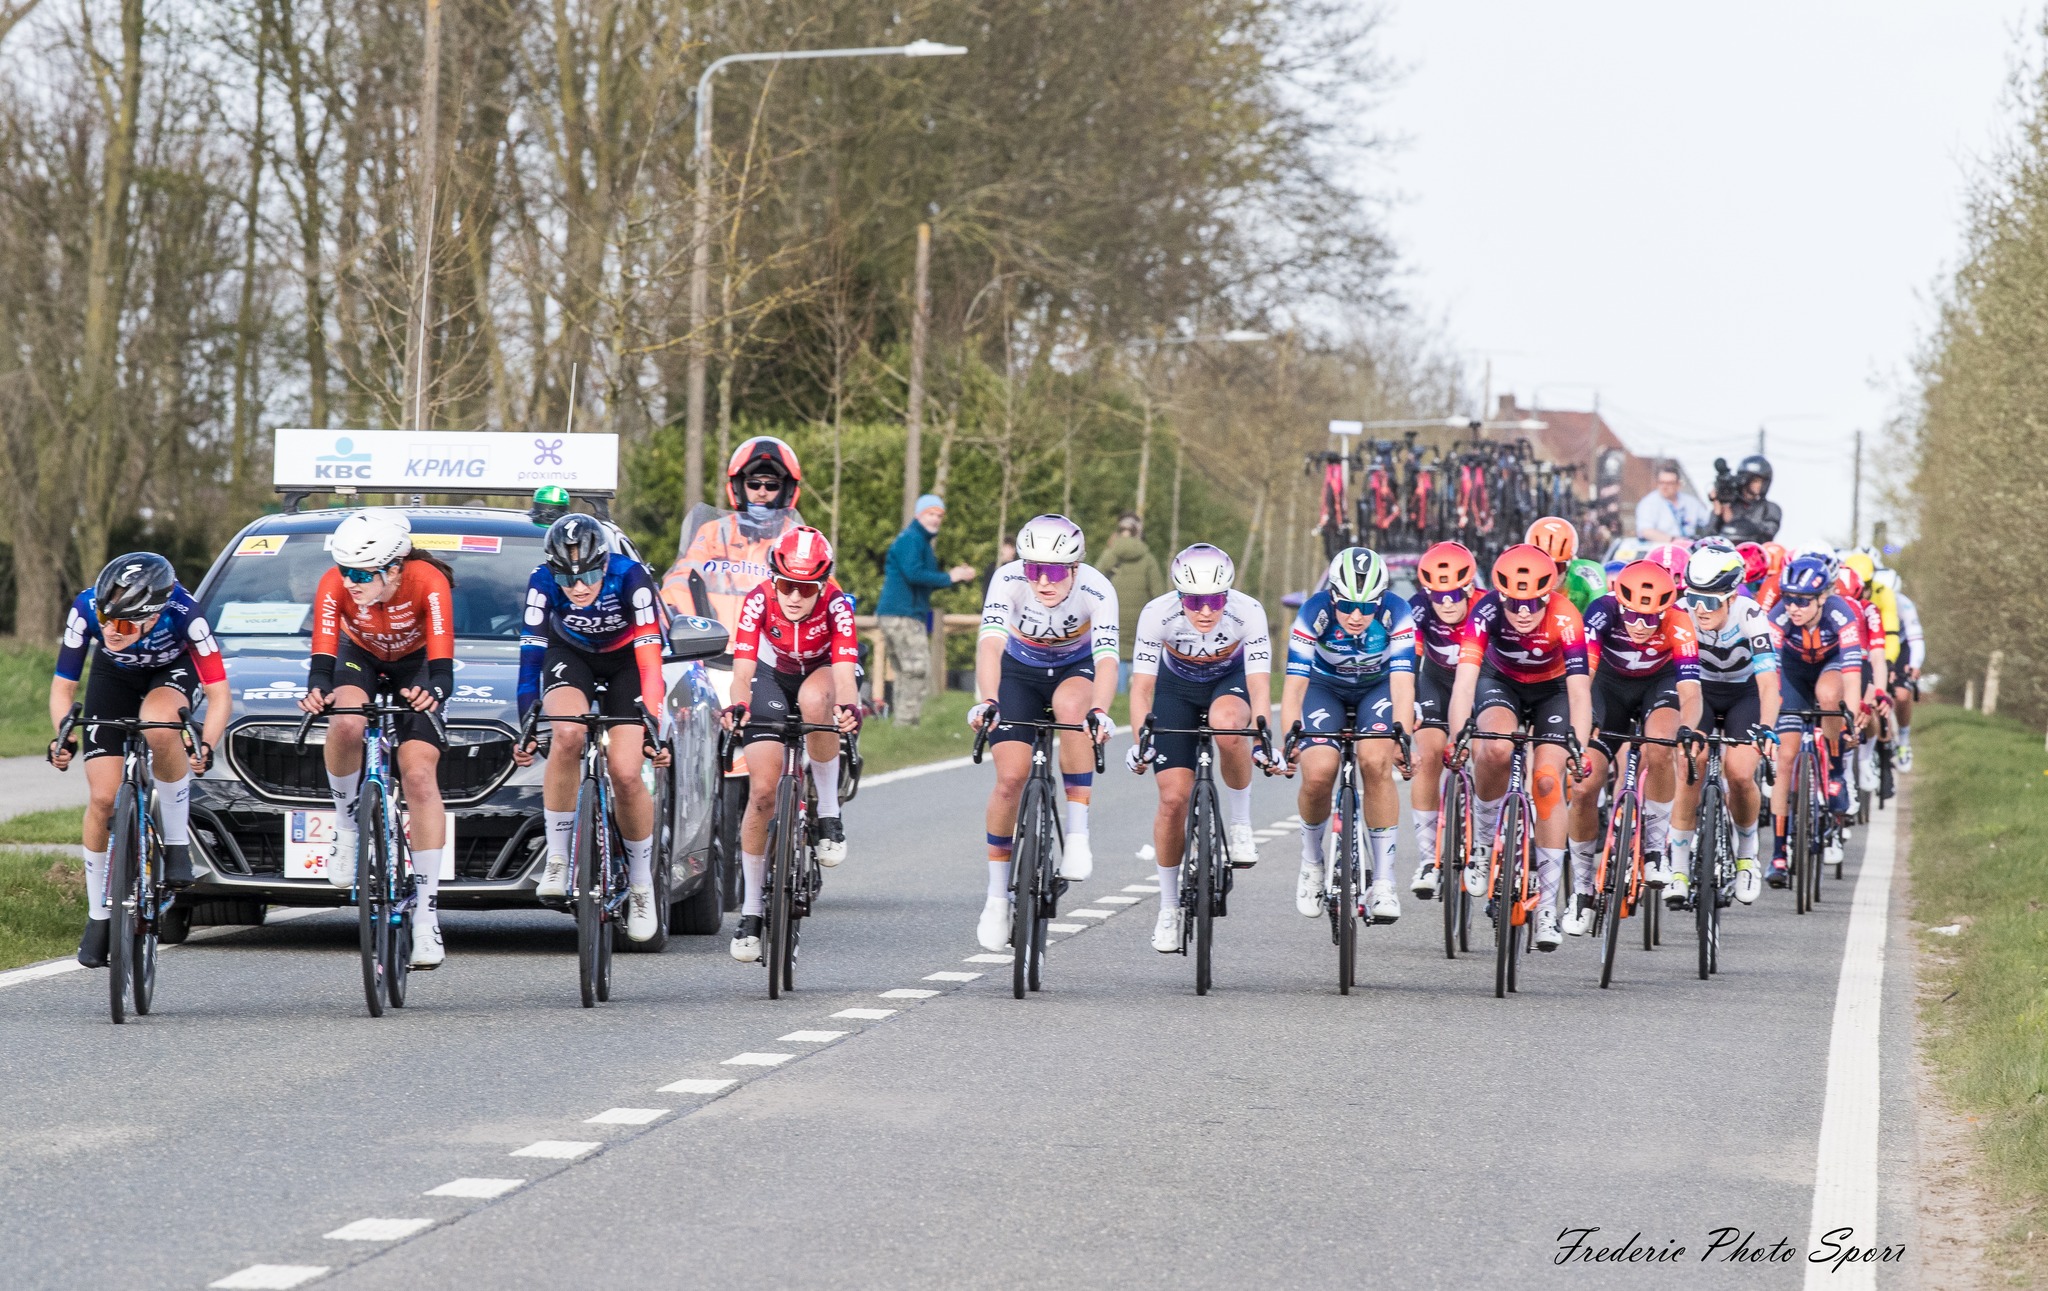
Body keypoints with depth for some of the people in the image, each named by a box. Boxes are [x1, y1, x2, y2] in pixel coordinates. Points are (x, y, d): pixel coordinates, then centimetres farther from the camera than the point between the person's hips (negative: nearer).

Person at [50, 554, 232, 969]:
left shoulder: (182, 613, -38)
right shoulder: (87, 609, -33)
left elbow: (219, 693, -30)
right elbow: (62, 687, -21)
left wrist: (206, 746, -46)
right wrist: (62, 739, -38)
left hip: (174, 669, -2)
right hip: (115, 676, 2)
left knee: (158, 724, -38)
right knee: (104, 799, -8)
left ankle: (177, 841, -18)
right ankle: (98, 916, 10)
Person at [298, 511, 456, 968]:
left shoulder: (428, 583, -33)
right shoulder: (334, 586, -28)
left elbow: (443, 670, -37)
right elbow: (322, 662, -32)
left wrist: (433, 692, -59)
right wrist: (317, 690, -55)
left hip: (415, 665, -1)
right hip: (361, 659, 1)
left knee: (420, 777, -19)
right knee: (346, 724, -35)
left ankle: (427, 915, -17)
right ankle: (346, 821, -8)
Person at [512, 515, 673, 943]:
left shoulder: (630, 577, -33)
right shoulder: (543, 583, -28)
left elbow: (651, 661, -33)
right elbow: (530, 657, -27)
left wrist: (658, 732, -37)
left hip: (625, 660, -1)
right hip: (570, 654, 1)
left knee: (626, 774, -16)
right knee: (568, 734, -32)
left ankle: (642, 885, 7)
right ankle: (557, 859, -19)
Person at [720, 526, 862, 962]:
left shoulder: (835, 606, -31)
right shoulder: (758, 602, -29)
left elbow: (844, 672, -43)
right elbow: (743, 667, -38)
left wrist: (849, 709, -64)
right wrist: (737, 706, -59)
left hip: (822, 673, -1)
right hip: (772, 677, 1)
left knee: (813, 701, -39)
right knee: (762, 791, -11)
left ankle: (829, 812, -20)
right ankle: (751, 908, 1)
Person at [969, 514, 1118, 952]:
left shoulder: (1096, 590, -30)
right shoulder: (1008, 581, -30)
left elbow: (1107, 658, -40)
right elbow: (990, 642, -42)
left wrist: (1099, 711, -59)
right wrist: (987, 702, -59)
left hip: (1076, 670, -1)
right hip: (1019, 672, 1)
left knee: (1070, 704, -36)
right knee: (1010, 776, -14)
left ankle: (1078, 834, -25)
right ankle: (997, 896, 2)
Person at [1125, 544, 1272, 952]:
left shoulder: (1248, 612, -31)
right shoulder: (1158, 614, -30)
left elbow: (1259, 684, -33)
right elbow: (1142, 685, -26)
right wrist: (1140, 742, -37)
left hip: (1230, 680, -1)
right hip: (1176, 686, 1)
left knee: (1227, 723, -38)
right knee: (1173, 798, -10)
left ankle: (1239, 822, -16)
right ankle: (1169, 906, 7)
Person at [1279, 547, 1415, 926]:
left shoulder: (1396, 615, -30)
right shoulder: (1314, 614, -30)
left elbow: (1403, 686, -35)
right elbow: (1293, 686, -32)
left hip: (1379, 688, 0)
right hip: (1326, 688, 0)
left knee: (1376, 762, -28)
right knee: (1318, 772, -24)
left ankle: (1383, 882, -20)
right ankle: (1311, 862, 6)